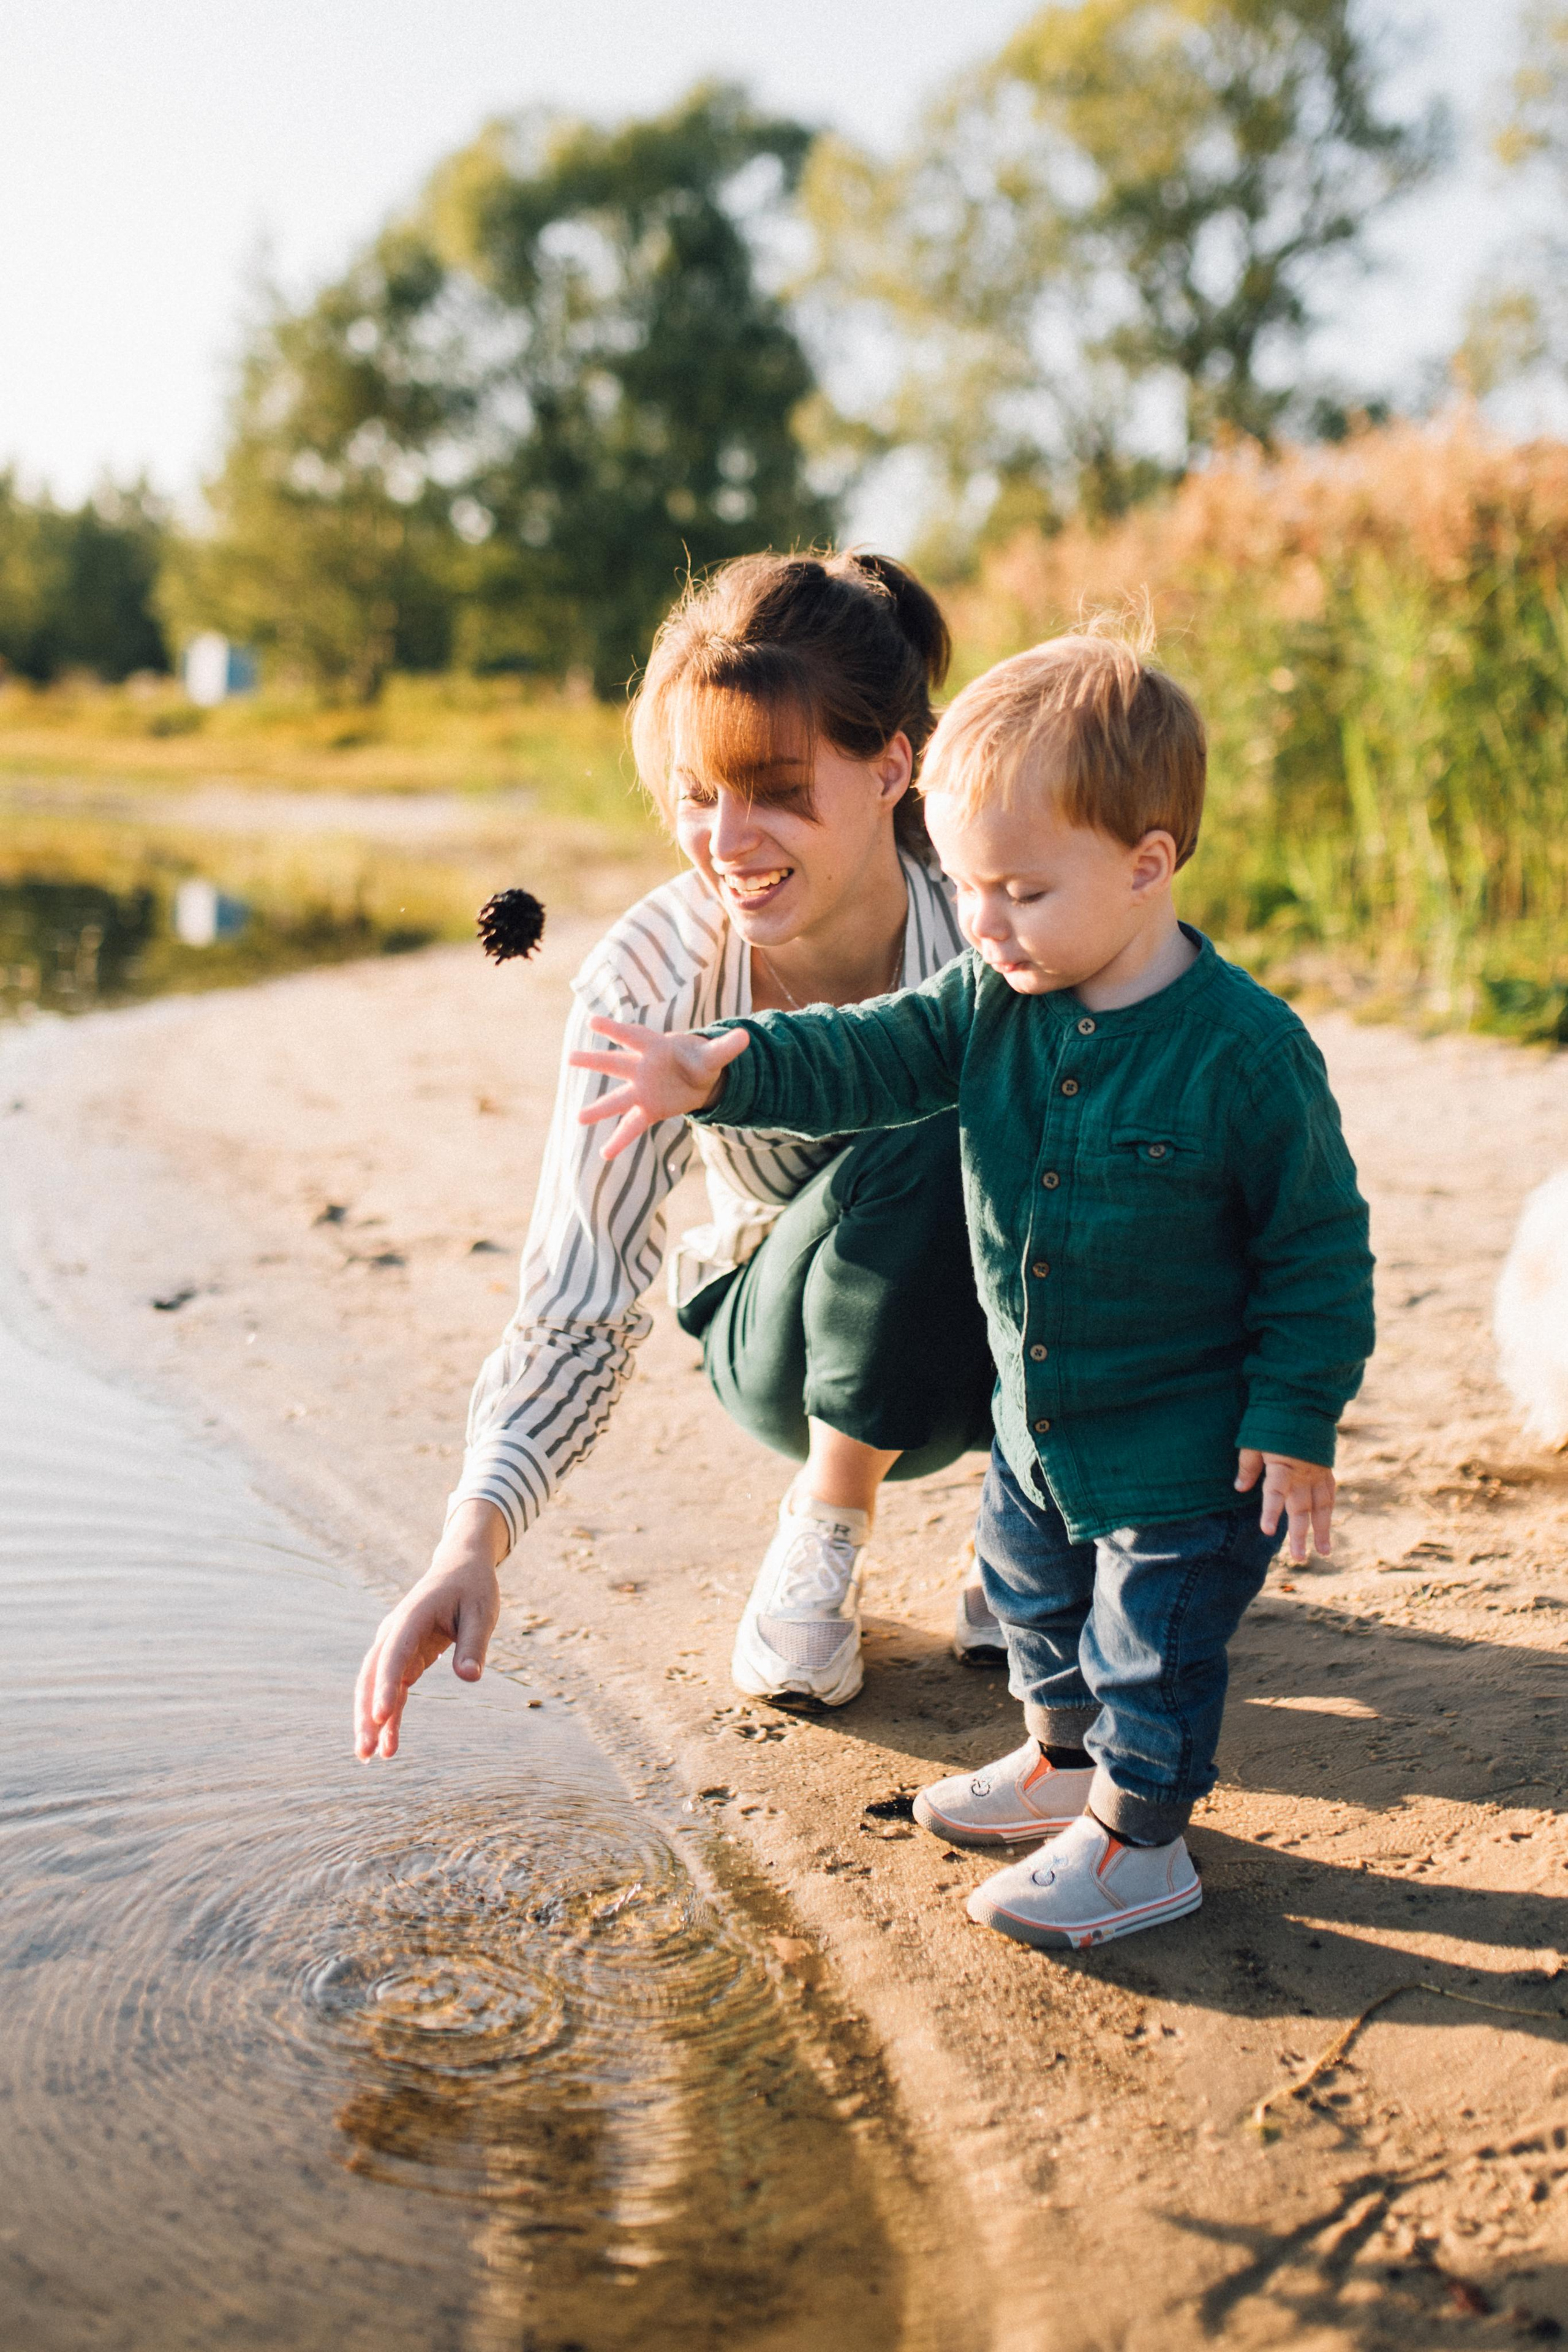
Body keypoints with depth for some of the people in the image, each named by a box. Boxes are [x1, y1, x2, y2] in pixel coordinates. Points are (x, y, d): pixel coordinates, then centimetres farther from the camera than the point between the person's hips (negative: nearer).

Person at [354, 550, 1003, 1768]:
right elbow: (578, 1311, -26)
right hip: (798, 1338, -1)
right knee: (915, 1157, -32)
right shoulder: (649, 981, -26)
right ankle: (828, 1528, -6)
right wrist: (476, 1535, -42)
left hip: (1019, 1340, 1)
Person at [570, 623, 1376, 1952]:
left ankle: (1136, 1842, 29)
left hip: (1187, 1442, -7)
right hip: (1037, 1419, 7)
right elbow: (870, 1059, -12)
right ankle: (1063, 1763, 49)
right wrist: (724, 1073, -30)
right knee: (1033, 1590, 25)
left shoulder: (1247, 1054, -24)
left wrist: (1296, 1423, -16)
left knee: (1156, 1642, 7)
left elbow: (1319, 1247, -17)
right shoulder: (995, 1000, -8)